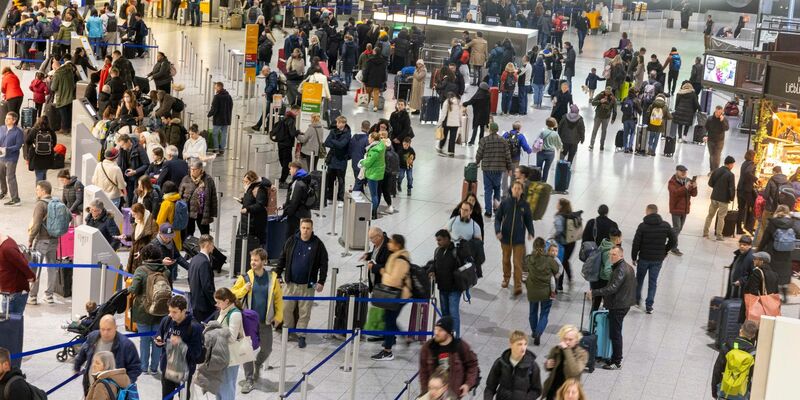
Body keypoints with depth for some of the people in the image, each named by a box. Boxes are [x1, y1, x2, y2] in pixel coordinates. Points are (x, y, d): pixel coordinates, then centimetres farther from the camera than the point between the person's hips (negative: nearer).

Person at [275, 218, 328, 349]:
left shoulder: (318, 244, -5)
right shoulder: (292, 241, 1)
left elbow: (324, 264, -3)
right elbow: (282, 258, 9)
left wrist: (321, 282, -8)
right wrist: (277, 273, 5)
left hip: (307, 285, -2)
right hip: (291, 283, 2)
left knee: (304, 312, 3)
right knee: (286, 309, 6)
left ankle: (301, 335, 14)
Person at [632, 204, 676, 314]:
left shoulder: (642, 226, -12)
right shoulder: (666, 225, -5)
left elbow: (636, 243, -11)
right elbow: (673, 240, -1)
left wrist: (634, 257, 1)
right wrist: (665, 251, 12)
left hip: (644, 258, -2)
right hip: (658, 259, 2)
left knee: (639, 279, 20)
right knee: (653, 282, 9)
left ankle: (637, 299, 31)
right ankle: (649, 306, 9)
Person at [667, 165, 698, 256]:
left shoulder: (688, 181, 6)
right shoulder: (672, 182, -12)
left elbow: (694, 194, 1)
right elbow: (675, 192, -29)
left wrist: (694, 187, -20)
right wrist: (685, 187, -40)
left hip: (685, 209, 7)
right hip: (676, 209, -7)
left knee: (679, 228, 14)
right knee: (676, 228, -9)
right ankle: (674, 248, -5)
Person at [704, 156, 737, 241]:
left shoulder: (716, 171, 1)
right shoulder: (730, 175, -15)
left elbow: (710, 183, 5)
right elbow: (732, 189, -16)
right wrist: (731, 198, 0)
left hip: (714, 197, 5)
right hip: (724, 199, -5)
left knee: (710, 215, 16)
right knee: (721, 217, 4)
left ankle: (705, 232, 19)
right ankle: (719, 236, 8)